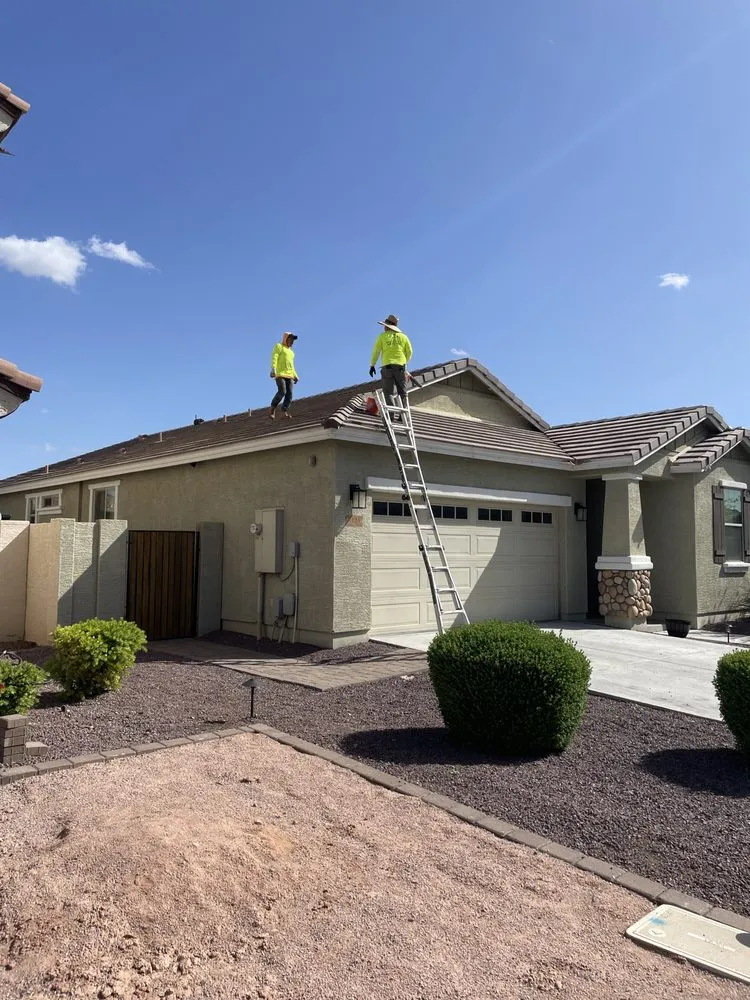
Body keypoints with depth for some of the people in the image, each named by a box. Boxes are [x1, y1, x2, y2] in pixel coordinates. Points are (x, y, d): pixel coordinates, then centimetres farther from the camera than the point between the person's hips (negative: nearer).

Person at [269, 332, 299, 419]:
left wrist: (295, 376, 19)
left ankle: (285, 412, -14)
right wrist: (273, 369, -23)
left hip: (289, 375, 7)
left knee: (289, 393, -10)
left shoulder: (291, 352, 27)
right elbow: (274, 358, -8)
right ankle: (273, 408, -3)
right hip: (280, 374, -7)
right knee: (282, 392, -20)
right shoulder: (279, 346, 6)